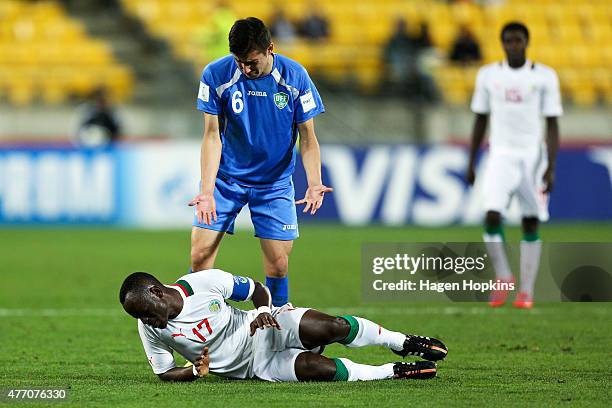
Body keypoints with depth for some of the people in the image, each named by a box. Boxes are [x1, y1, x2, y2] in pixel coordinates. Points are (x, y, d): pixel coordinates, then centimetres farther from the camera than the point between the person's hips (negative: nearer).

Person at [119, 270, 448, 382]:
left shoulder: (204, 282, -16)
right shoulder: (150, 329, -12)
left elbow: (257, 290, -2)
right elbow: (164, 374, -2)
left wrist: (264, 310, -24)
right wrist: (195, 371, -22)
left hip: (263, 328, 0)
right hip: (255, 366, 0)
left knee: (331, 327, -23)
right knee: (319, 369, -25)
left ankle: (402, 342, 5)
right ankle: (394, 372, -4)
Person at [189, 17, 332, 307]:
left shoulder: (295, 77, -13)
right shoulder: (216, 75, -15)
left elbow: (307, 138, -6)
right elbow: (213, 136, -12)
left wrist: (314, 183, -23)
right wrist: (207, 191, -23)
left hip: (274, 182, 0)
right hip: (225, 178, 0)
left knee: (278, 264, -6)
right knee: (200, 255, -9)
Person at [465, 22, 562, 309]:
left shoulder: (544, 77, -1)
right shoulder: (488, 75, 6)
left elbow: (552, 124, -1)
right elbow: (480, 120, 13)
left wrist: (551, 167, -9)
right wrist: (471, 162, 11)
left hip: (533, 156, -1)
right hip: (501, 154, 1)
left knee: (531, 223, 1)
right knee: (492, 215, -17)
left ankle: (526, 291, 8)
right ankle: (503, 278, 1)